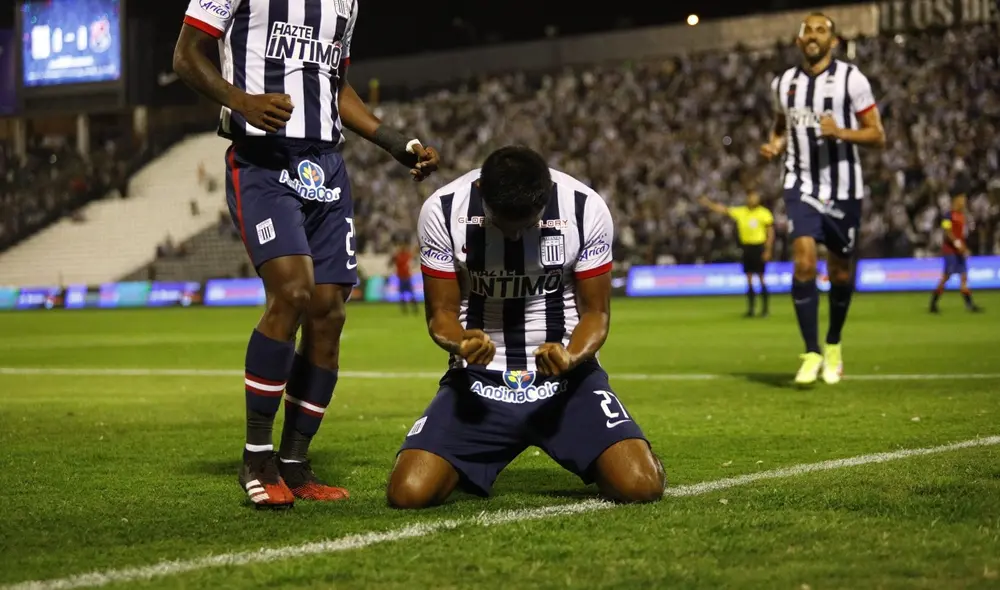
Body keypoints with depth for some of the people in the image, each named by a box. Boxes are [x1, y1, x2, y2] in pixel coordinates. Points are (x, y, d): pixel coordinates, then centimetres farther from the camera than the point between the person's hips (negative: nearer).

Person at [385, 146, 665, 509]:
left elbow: (595, 312, -3)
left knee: (641, 486, -23)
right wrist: (461, 342, -27)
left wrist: (571, 358, -26)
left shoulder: (587, 210, -12)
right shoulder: (442, 211, -12)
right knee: (409, 492, -18)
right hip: (479, 376, 1)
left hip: (565, 373, -1)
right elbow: (442, 312, -3)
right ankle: (474, 466, 20)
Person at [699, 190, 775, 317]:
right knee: (749, 279, 5)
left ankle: (764, 308, 6)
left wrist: (768, 251, -9)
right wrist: (708, 204, -8)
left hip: (759, 247, -4)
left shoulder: (764, 213, -4)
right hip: (746, 247, 4)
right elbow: (723, 210, 4)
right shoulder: (740, 212, 6)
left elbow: (771, 232, -4)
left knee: (761, 277, -2)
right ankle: (750, 309, 10)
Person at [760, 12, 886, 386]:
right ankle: (812, 354, -9)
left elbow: (877, 136, -5)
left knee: (840, 273, 9)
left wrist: (841, 132, -22)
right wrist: (774, 146, 2)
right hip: (802, 186, 1)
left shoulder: (851, 79, -5)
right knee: (804, 263, -16)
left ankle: (833, 345, 33)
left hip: (843, 189, -1)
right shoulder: (783, 83, 6)